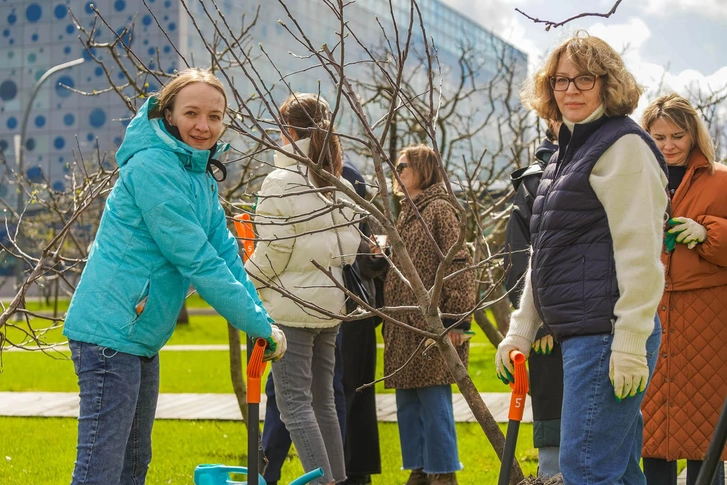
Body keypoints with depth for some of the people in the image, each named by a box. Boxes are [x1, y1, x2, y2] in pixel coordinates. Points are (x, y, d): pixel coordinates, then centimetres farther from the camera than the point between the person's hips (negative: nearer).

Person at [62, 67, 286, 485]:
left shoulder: (201, 177, 14)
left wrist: (264, 320, 0)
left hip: (141, 338, 10)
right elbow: (196, 260, -19)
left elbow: (224, 253, 10)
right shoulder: (153, 168, -17)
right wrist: (262, 327, -14)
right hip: (111, 332, -10)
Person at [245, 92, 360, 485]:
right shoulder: (337, 183, 9)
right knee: (322, 400, 15)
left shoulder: (280, 183, -13)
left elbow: (272, 252, -14)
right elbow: (349, 245, 12)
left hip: (291, 305, -8)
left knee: (295, 404, -4)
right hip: (329, 304, 8)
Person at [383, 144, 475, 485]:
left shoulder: (440, 209, -6)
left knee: (434, 399, -6)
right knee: (407, 401, 10)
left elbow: (458, 265, -13)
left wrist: (456, 321, -18)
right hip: (403, 326, 9)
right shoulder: (406, 214, 19)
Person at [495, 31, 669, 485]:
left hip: (607, 335, -10)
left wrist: (630, 343, -21)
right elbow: (545, 258, 25)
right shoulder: (570, 150, 21)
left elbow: (639, 252, -17)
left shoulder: (623, 146, -9)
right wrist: (521, 330, 22)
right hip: (580, 336, 10)